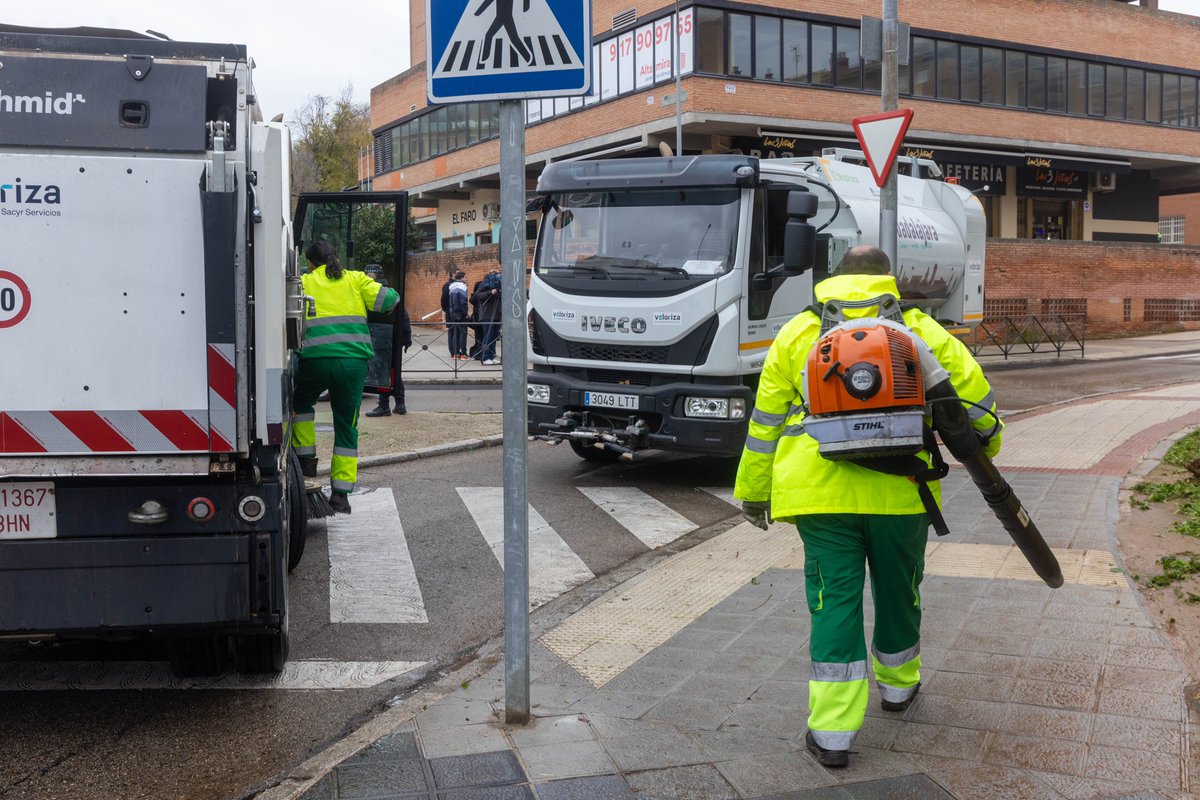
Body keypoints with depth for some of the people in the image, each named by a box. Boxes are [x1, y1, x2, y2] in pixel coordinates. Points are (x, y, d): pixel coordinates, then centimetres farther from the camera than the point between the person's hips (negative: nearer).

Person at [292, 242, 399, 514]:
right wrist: (389, 295, 26)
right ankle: (341, 493, 10)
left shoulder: (302, 283, 9)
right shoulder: (355, 279, 12)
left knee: (300, 403, 30)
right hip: (354, 362, 2)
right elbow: (387, 299, 5)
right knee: (346, 427, 10)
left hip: (316, 359, -1)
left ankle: (306, 458, 22)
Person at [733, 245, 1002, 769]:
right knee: (898, 588, 20)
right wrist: (986, 442, 29)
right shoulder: (917, 328, 9)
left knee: (835, 597, 3)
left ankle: (833, 731, 2)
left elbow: (766, 417, 12)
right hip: (899, 489, 1)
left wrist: (753, 491, 19)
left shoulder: (799, 331, 11)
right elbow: (969, 385, 9)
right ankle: (897, 685, 42)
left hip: (820, 489, 0)